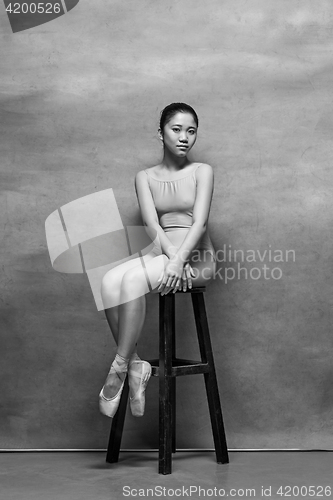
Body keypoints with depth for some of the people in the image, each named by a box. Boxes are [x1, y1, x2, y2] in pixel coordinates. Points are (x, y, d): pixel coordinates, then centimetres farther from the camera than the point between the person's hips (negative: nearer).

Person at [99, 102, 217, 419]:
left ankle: (119, 368, -24)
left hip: (197, 257, -3)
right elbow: (151, 223, -2)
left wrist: (179, 261, -23)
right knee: (110, 280, -29)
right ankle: (135, 365, -22)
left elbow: (199, 222, -9)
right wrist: (172, 258, -20)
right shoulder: (145, 177, 12)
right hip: (160, 252, 4)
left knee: (133, 278, -33)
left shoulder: (202, 172, 5)